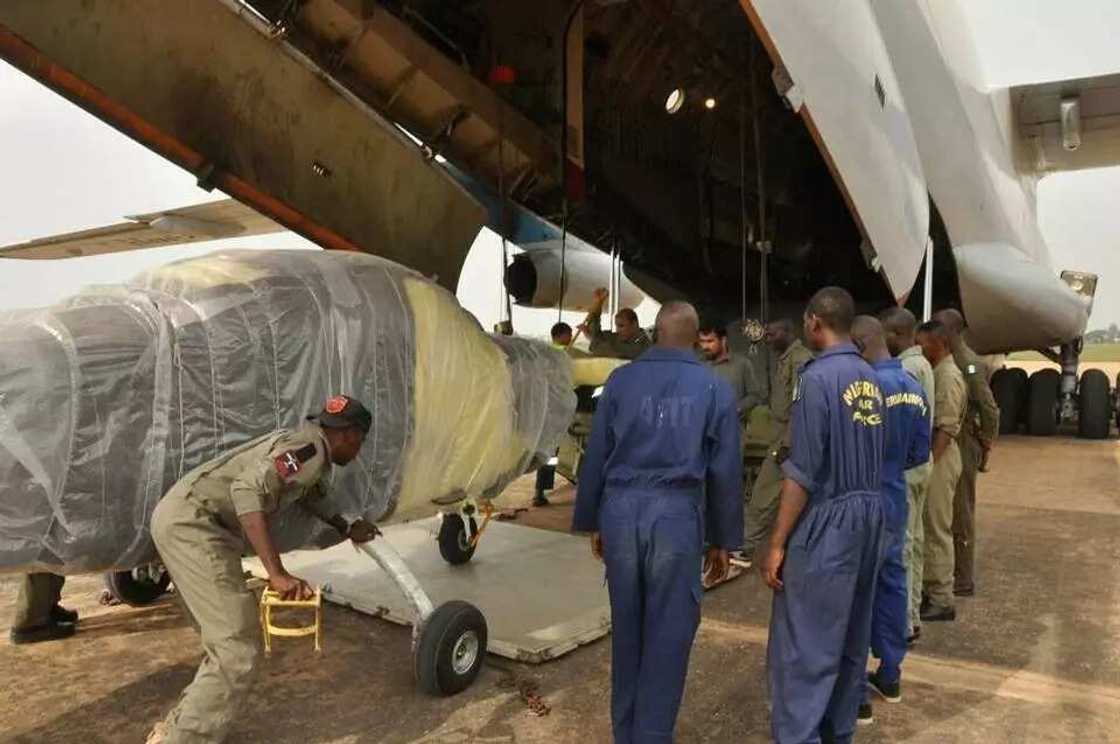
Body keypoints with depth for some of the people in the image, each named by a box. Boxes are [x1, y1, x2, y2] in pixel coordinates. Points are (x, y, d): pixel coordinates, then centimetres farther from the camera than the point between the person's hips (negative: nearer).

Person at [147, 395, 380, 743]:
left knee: (228, 643, 17)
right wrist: (277, 573, -30)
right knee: (238, 652, -11)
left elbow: (307, 494, 42)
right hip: (192, 522, -10)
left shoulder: (305, 444, 20)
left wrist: (347, 529, 53)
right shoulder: (311, 447, -11)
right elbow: (250, 490, -27)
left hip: (184, 519, 10)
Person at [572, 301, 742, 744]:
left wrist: (592, 522, 16)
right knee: (668, 631, 9)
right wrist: (723, 540, 10)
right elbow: (725, 470, 3)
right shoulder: (714, 388, 3)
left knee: (626, 626, 16)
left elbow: (596, 456, 7)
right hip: (677, 513, -2)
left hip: (621, 509, 2)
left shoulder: (621, 380, 5)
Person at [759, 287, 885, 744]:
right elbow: (869, 456, 6)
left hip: (827, 520, -8)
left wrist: (777, 542, -14)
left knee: (802, 645, -2)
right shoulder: (871, 378, 6)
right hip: (868, 514, 8)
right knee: (851, 637, 17)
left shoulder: (819, 377, -15)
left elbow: (803, 472, -18)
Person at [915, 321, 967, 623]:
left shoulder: (949, 376, -16)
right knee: (928, 528, 16)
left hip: (939, 458, -10)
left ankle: (942, 601, 6)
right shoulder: (936, 373, 13)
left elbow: (946, 430, -21)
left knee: (938, 530, -2)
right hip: (931, 456, 10)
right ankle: (929, 589, 26)